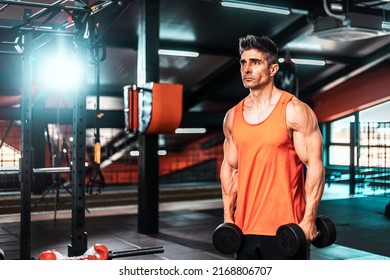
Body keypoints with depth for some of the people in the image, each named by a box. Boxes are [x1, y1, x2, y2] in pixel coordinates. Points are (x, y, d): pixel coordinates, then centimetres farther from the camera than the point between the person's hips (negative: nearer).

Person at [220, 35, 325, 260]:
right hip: (245, 226, 6)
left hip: (285, 226, -5)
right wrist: (228, 216, 10)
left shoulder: (295, 111, -8)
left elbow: (315, 166, -11)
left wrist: (309, 219, -15)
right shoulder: (233, 116, 8)